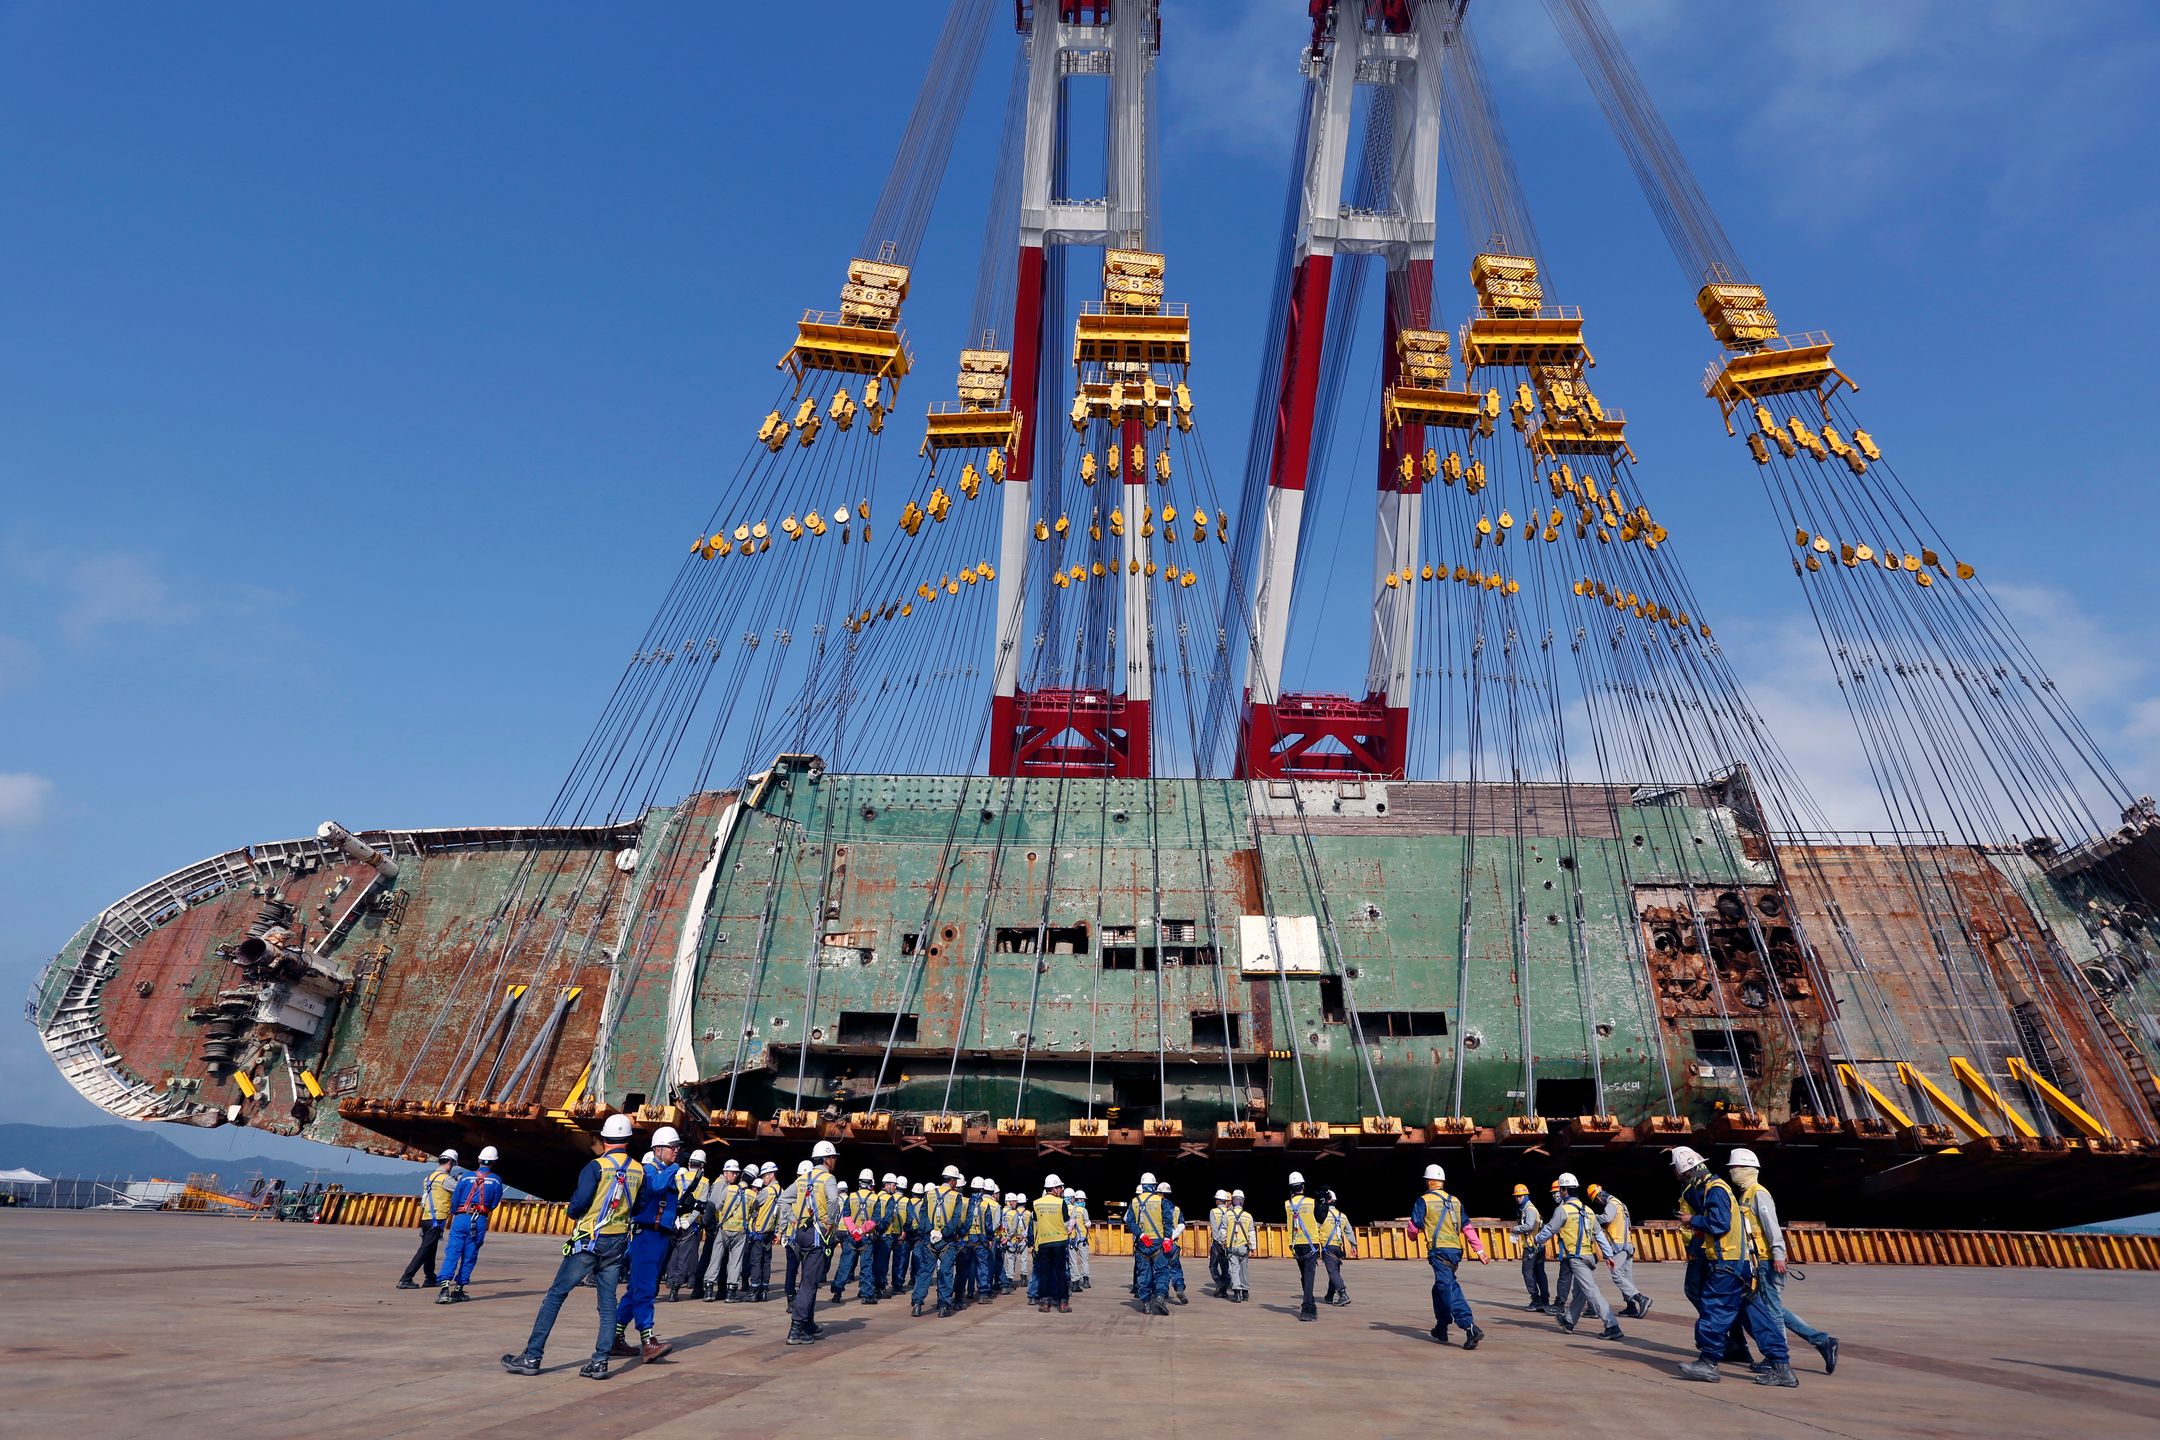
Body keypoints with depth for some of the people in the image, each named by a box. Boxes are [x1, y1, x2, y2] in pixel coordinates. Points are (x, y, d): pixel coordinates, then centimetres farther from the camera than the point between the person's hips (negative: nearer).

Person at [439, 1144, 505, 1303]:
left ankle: (445, 1288, -15)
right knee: (469, 1256, 9)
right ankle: (458, 1289, 11)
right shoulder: (496, 1180, 3)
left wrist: (454, 1215, 24)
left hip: (461, 1218, 0)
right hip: (480, 1221, 0)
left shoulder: (467, 1177, 4)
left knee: (452, 1253, -1)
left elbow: (454, 1199, 6)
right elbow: (494, 1204, 7)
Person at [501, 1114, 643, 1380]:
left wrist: (572, 1208, 6)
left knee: (555, 1295, 5)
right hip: (618, 1243, 4)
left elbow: (578, 1204, -15)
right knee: (608, 1302, 9)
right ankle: (600, 1362, 4)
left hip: (589, 1240, -4)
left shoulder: (596, 1166, -11)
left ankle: (532, 1357, 7)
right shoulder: (639, 1171, 3)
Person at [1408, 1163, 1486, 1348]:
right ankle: (1441, 1328, 26)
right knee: (1440, 1288, 21)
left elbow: (1414, 1228, -2)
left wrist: (1413, 1235, 21)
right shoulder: (1455, 1201, 16)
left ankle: (1470, 1327, -29)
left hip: (1439, 1250, -7)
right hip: (1456, 1250, 7)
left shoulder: (1424, 1201, 0)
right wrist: (1480, 1251, 14)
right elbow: (1467, 1228, 13)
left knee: (1449, 1288, -13)